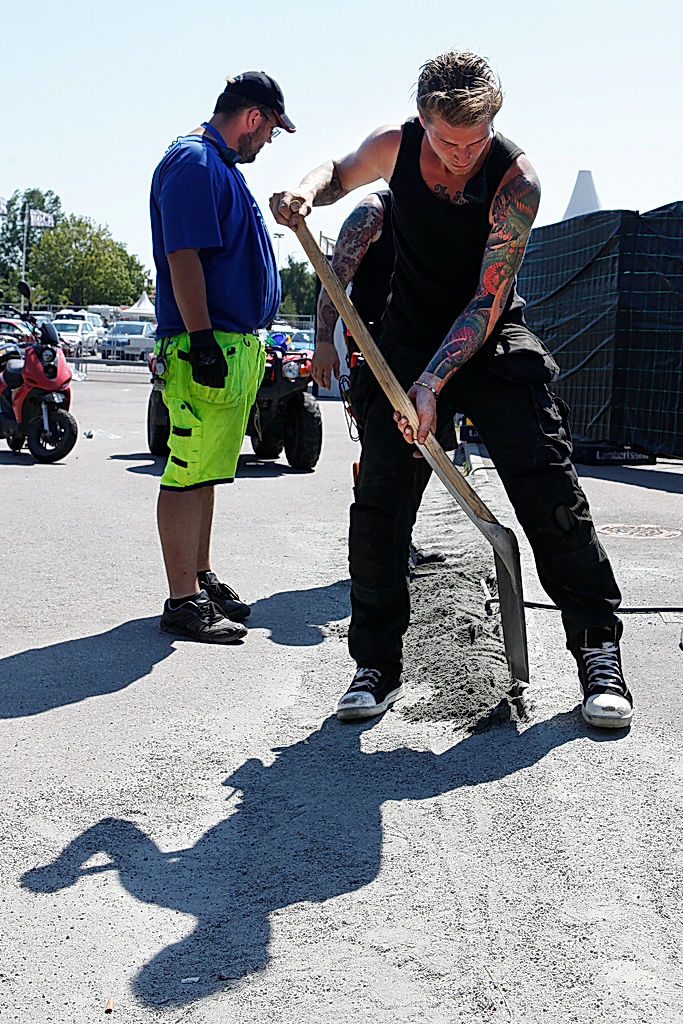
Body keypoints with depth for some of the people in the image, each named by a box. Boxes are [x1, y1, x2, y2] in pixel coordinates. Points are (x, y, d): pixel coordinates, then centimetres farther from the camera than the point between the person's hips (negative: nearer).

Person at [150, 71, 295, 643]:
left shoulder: (224, 166, 22)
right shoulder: (193, 161, -10)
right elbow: (183, 257, -19)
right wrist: (202, 340, -25)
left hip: (236, 344, 11)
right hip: (205, 345, -11)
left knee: (205, 470, 16)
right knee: (190, 472, -8)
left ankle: (201, 577, 26)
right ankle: (184, 601, -4)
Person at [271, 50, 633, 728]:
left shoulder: (515, 179, -19)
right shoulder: (393, 146, -8)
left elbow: (487, 299, -22)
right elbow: (340, 173, 14)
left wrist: (432, 384, -30)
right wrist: (307, 190, -10)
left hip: (494, 344, -2)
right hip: (410, 343, 3)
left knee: (550, 494, -13)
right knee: (379, 503, -5)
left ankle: (599, 654, 0)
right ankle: (377, 665, 8)